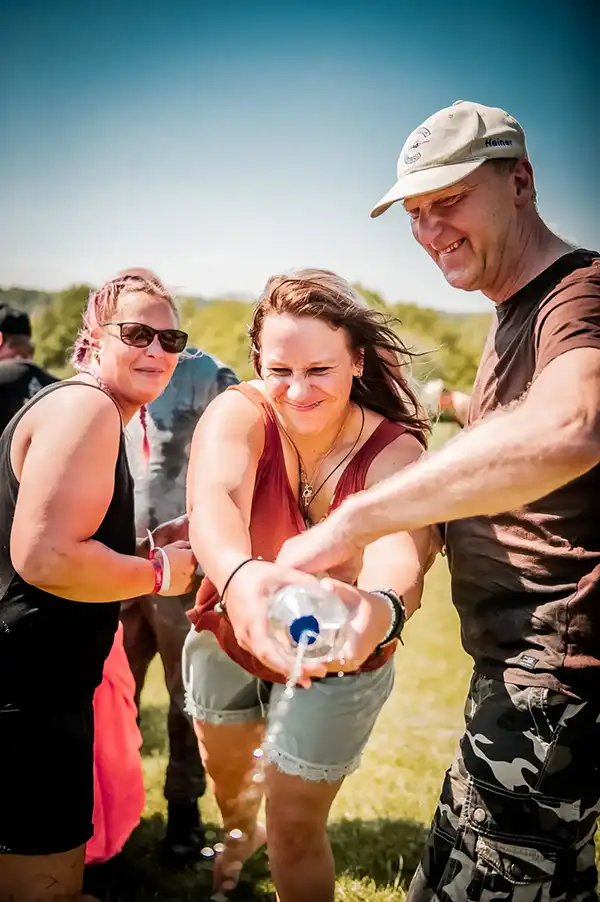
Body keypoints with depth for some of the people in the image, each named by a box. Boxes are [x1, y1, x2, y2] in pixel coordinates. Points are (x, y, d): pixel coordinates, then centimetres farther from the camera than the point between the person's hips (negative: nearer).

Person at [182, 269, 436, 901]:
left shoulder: (395, 453, -28)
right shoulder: (238, 415, -27)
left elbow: (398, 553, -47)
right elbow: (212, 503, -47)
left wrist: (381, 609, -71)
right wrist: (241, 576, -70)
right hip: (228, 635, 3)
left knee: (296, 827, 4)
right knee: (221, 765, 29)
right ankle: (239, 831, 65)